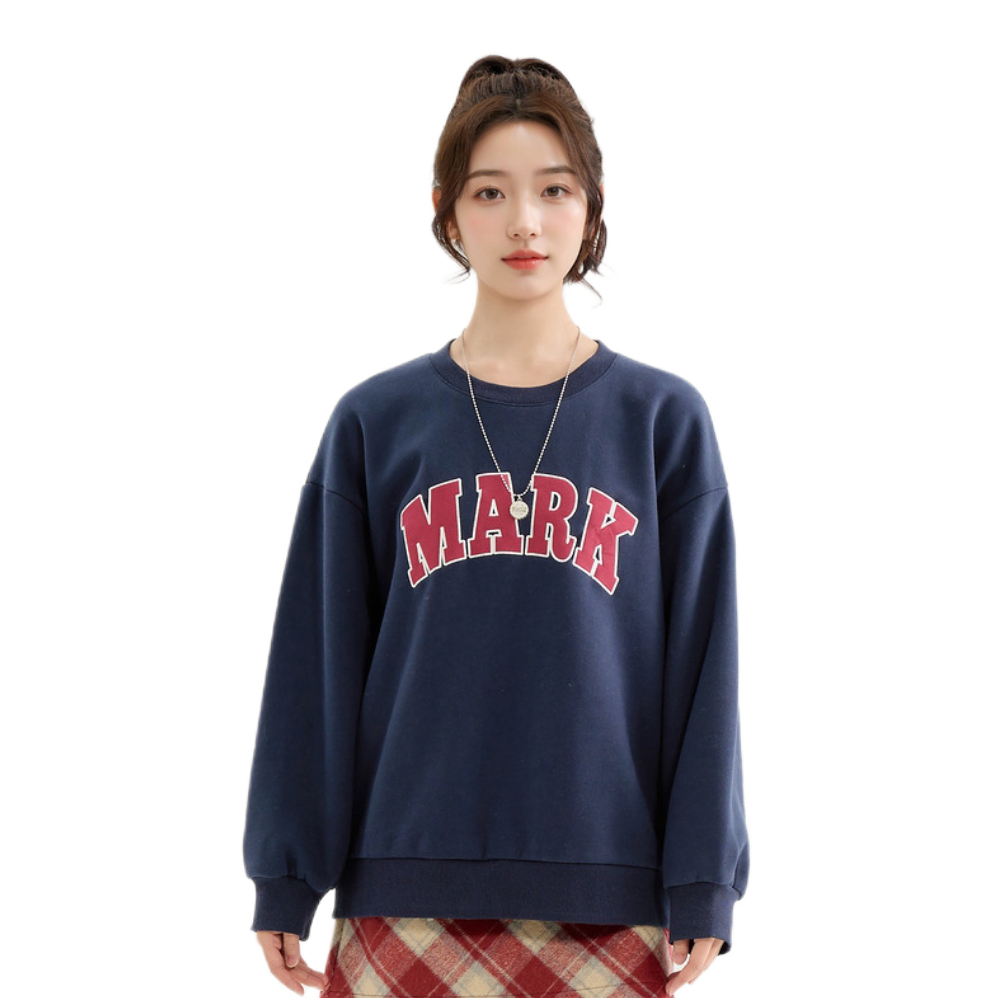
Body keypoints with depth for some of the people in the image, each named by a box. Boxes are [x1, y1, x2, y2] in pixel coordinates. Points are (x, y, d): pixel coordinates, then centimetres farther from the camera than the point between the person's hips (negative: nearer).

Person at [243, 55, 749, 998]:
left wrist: (703, 885, -1)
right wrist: (286, 881, 3)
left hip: (608, 906, 0)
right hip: (407, 902, 0)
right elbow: (316, 662, 5)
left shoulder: (664, 421, 4)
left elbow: (702, 664, 3)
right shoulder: (375, 424, 5)